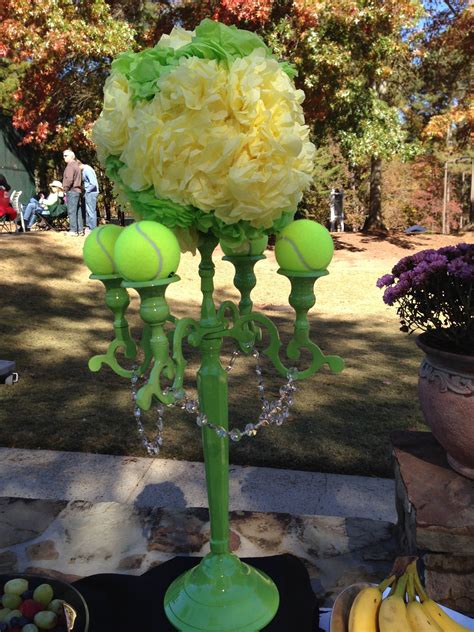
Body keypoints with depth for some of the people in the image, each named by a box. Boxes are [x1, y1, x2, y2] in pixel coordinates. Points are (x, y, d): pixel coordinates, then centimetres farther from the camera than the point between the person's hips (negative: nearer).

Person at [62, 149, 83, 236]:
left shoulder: (70, 165, -10)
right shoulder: (77, 165, 20)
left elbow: (69, 179, -20)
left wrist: (65, 188, -9)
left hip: (72, 190, -10)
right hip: (78, 190, 10)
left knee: (71, 211, -9)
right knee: (78, 211, 10)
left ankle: (73, 230, -10)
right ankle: (80, 230, 12)